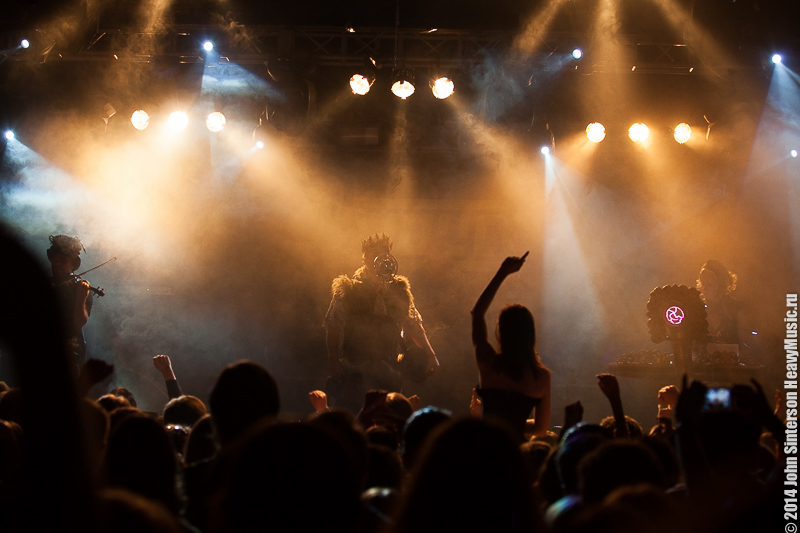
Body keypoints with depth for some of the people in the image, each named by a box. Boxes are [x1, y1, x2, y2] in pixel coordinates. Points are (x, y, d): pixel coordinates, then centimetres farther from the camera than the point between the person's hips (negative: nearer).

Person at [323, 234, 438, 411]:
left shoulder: (399, 290, 8)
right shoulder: (347, 292, -4)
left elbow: (413, 324, 16)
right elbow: (332, 329, -4)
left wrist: (429, 354, 10)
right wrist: (333, 361, -12)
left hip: (389, 372, 4)